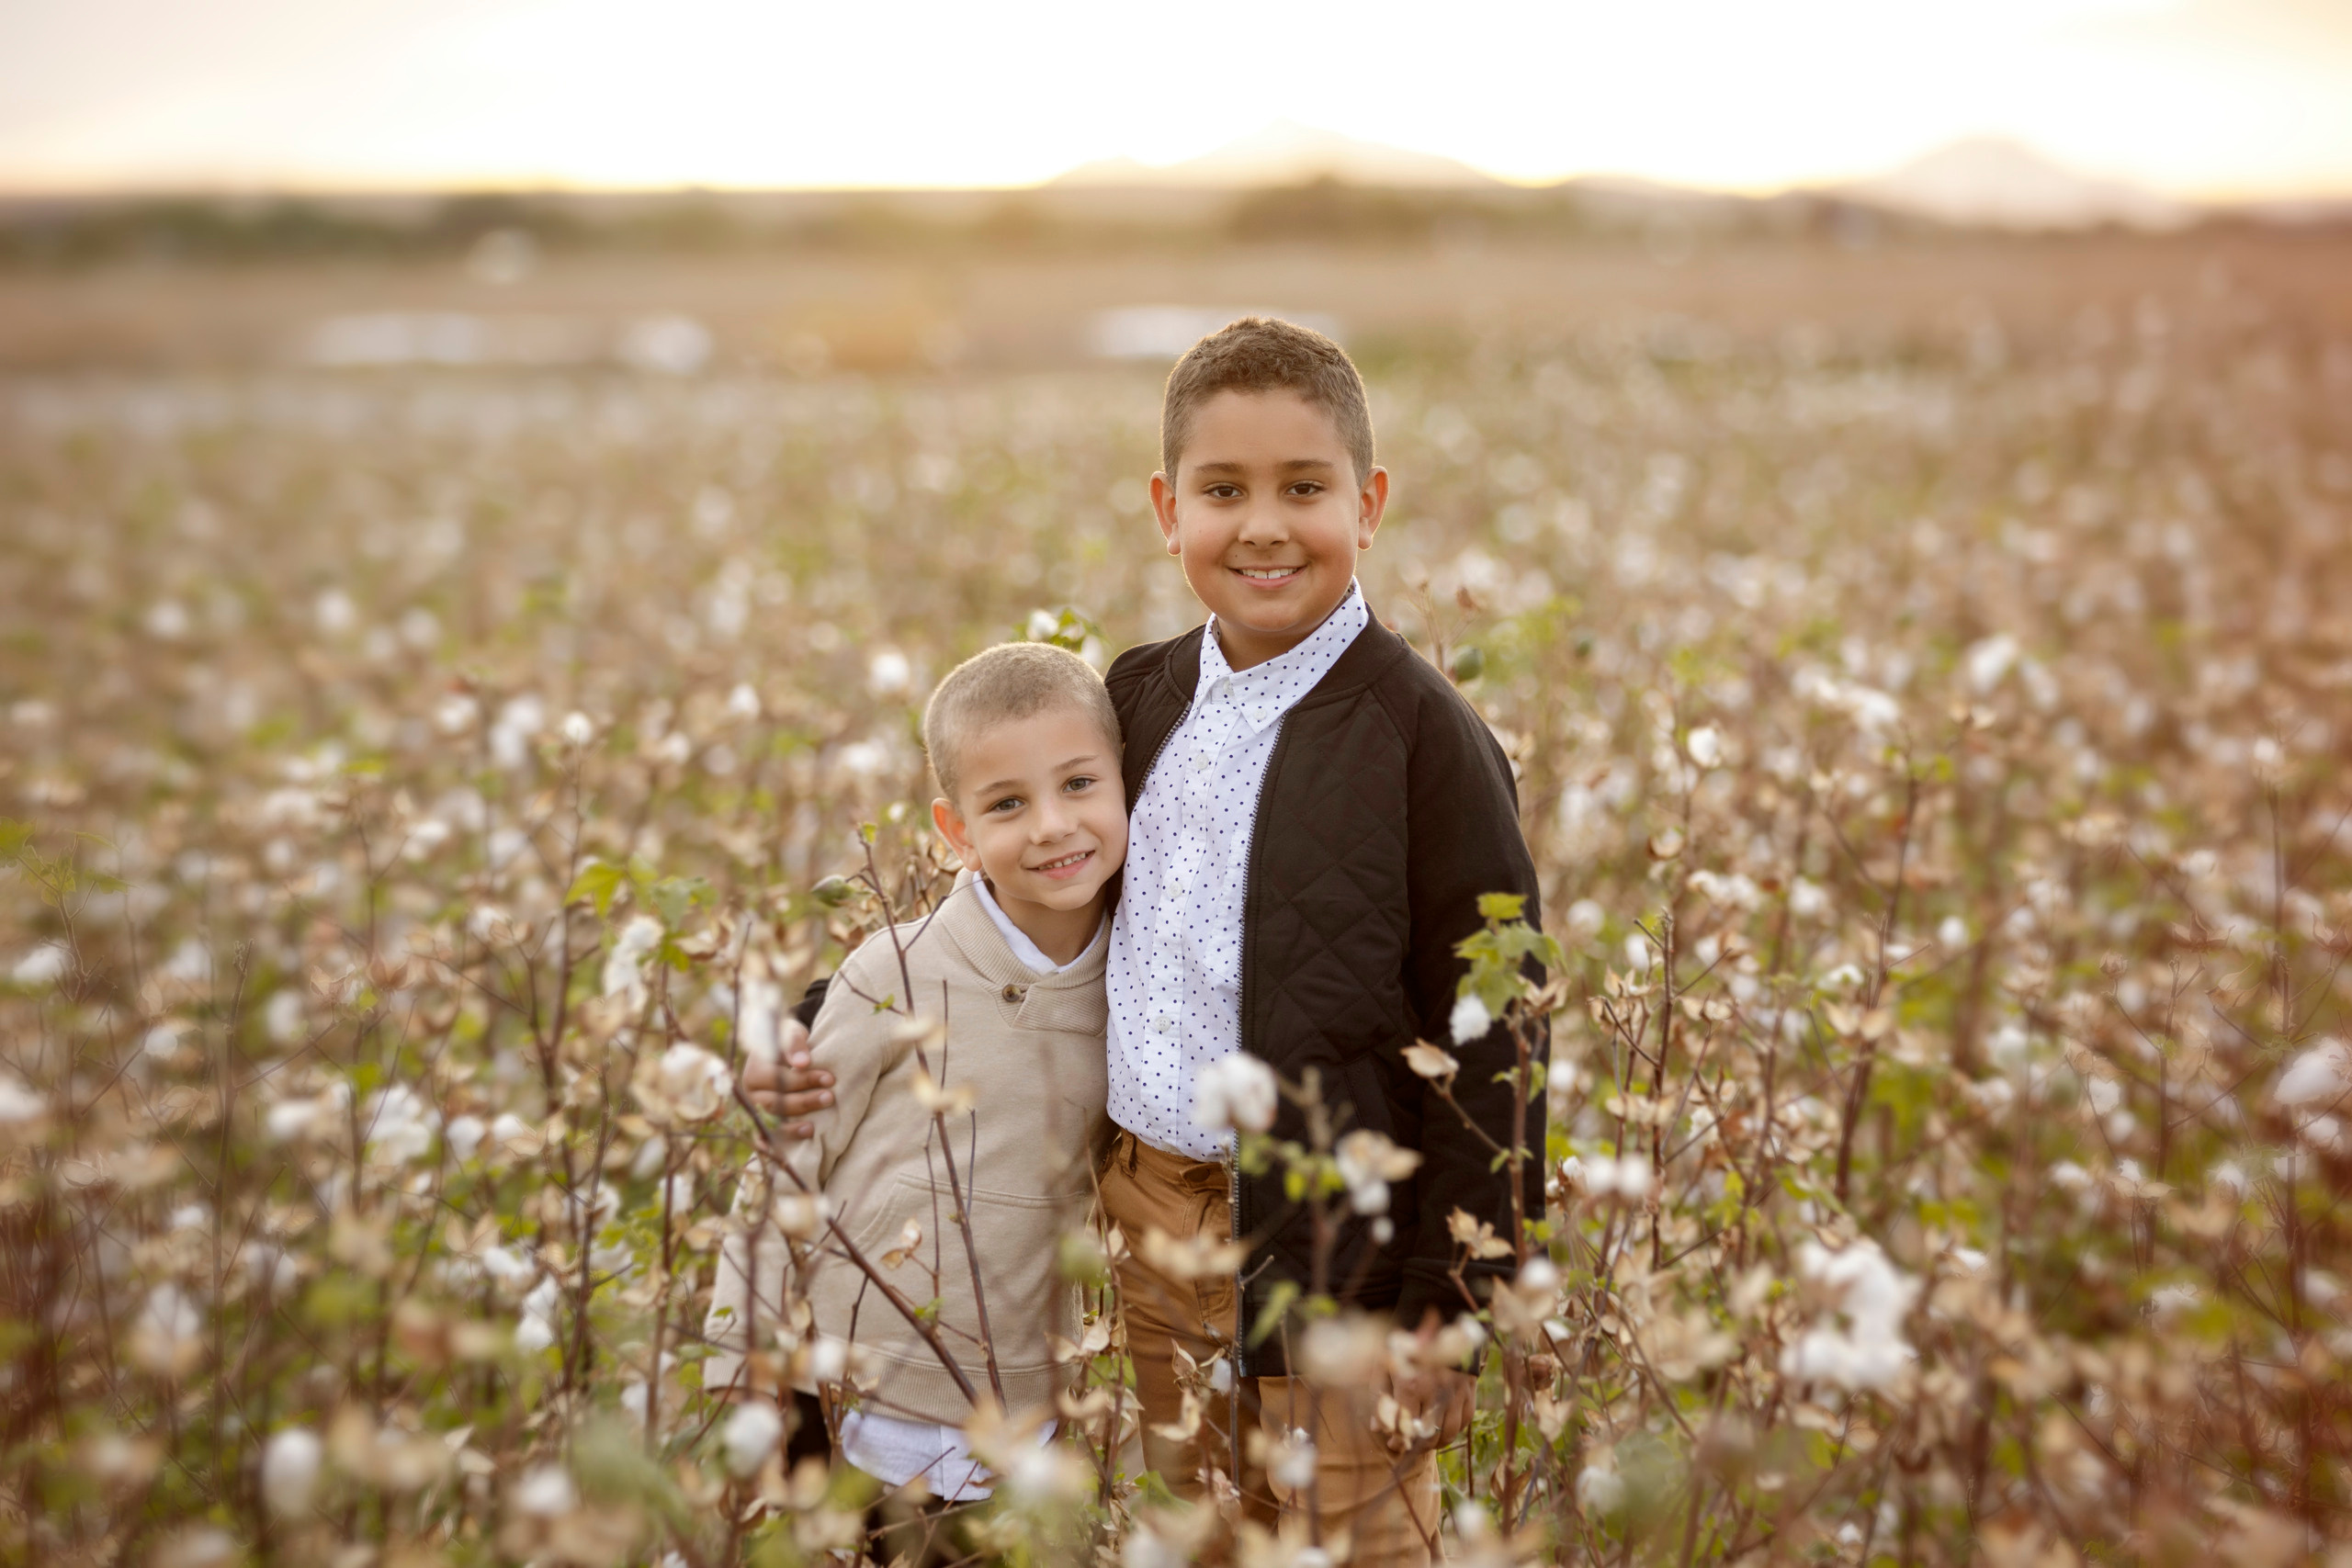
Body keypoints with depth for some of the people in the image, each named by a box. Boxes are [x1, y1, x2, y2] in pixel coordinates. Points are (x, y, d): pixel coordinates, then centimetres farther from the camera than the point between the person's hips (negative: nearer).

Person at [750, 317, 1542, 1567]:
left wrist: (1453, 1300, -12)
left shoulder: (1419, 735, -14)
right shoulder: (1140, 697, 4)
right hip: (1158, 1229, 6)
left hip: (1331, 1248, -6)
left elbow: (1490, 1038, -12)